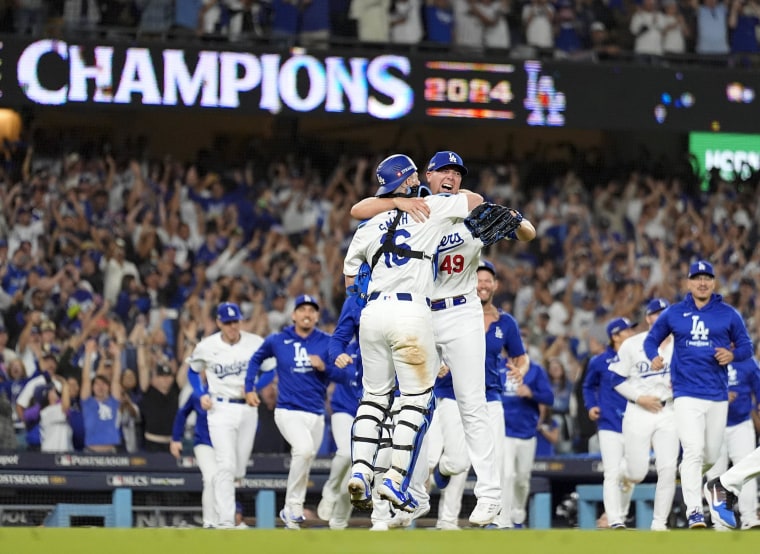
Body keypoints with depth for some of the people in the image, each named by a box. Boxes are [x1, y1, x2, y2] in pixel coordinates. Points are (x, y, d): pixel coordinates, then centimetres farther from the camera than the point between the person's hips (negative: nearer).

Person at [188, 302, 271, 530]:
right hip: (221, 409, -3)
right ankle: (225, 521, -16)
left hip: (248, 408, 3)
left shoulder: (255, 343, -1)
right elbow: (193, 372, 14)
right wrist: (201, 395, -1)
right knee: (226, 465, -15)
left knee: (239, 469, 8)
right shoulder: (206, 347, -2)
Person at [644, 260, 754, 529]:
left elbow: (746, 346, 9)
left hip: (717, 395, 2)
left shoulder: (728, 314, 6)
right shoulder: (674, 314, 6)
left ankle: (687, 474, 43)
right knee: (694, 451, -18)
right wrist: (654, 357, -6)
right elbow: (651, 339, 16)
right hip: (687, 394, -2)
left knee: (711, 455, 9)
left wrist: (733, 355, -14)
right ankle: (694, 511, -21)